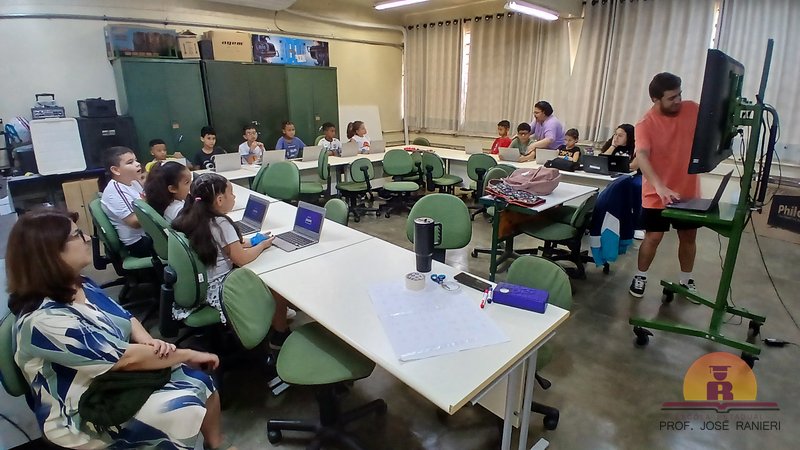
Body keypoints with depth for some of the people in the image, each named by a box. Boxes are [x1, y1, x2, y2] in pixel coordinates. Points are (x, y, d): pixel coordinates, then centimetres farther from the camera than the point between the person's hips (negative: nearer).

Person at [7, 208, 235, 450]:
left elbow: (125, 318, 6)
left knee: (200, 380, -3)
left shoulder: (79, 284, -2)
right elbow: (127, 357, -28)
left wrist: (148, 341, -16)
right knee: (185, 408, -23)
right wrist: (188, 354, -18)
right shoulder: (45, 320, -29)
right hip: (83, 413, -8)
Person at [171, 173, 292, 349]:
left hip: (200, 285, 9)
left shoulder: (190, 218, 2)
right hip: (218, 289, -9)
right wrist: (262, 245, -2)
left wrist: (250, 242, 9)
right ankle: (280, 335, 14)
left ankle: (276, 314, 29)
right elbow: (241, 259, -19)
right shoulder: (221, 223, -23)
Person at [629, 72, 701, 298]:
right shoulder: (646, 124, -16)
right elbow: (642, 157, -29)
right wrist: (660, 187, -42)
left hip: (688, 192, 4)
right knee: (653, 237, 1)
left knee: (689, 236, 14)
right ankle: (640, 276, 22)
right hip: (657, 195, -4)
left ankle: (686, 280, 33)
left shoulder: (692, 109, -2)